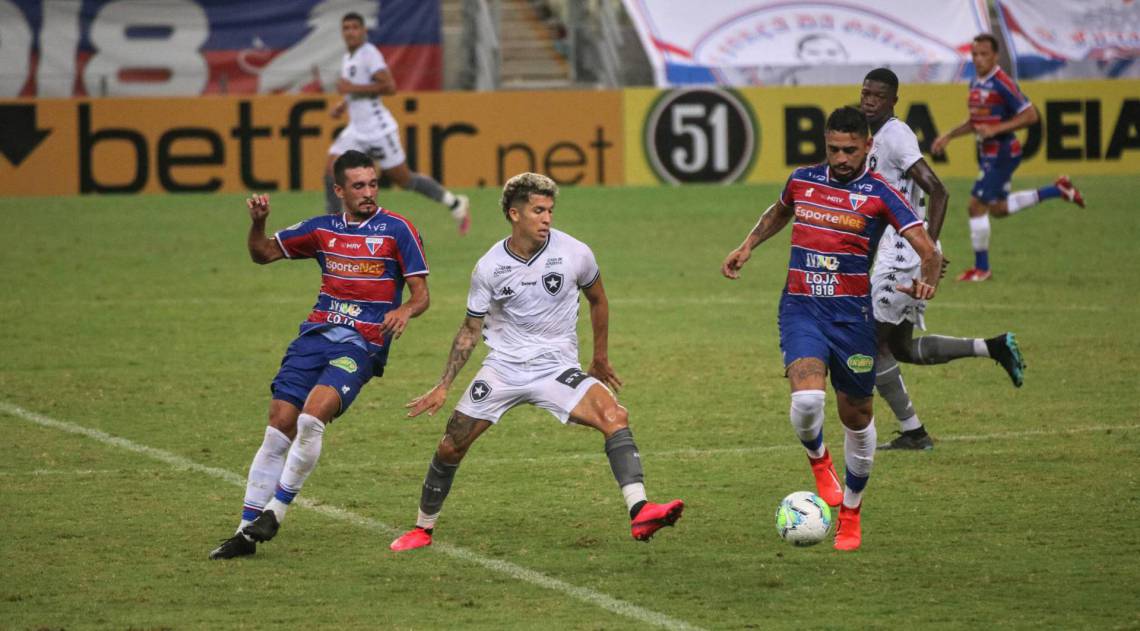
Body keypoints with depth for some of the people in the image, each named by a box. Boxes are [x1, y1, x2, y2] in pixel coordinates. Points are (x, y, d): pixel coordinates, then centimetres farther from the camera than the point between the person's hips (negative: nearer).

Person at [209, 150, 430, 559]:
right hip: (316, 334, 4)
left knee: (313, 415, -25)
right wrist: (257, 222, 1)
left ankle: (275, 511, -13)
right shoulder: (322, 229, 12)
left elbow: (421, 295, -1)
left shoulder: (396, 230, -1)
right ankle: (247, 532, 2)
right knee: (280, 426, -4)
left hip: (362, 344, -4)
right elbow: (264, 254, 20)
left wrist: (404, 311, -24)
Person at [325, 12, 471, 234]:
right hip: (355, 130, 8)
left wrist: (353, 88, -23)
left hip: (378, 130, -8)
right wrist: (342, 105, 13)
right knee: (331, 173, -6)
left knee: (404, 179, 2)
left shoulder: (370, 54, -14)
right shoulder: (348, 59, 13)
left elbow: (389, 87, -25)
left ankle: (455, 203, 18)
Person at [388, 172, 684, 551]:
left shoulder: (574, 254, -8)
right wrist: (443, 387, 2)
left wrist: (601, 359, 19)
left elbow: (597, 299, 12)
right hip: (503, 368, 1)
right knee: (451, 446, 0)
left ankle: (639, 514, -35)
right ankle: (423, 528, 23)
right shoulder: (489, 267, -5)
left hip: (557, 368, -1)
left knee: (615, 417, -26)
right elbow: (470, 329, 6)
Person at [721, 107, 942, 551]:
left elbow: (927, 250, -13)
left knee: (857, 417, 8)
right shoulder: (802, 180, 6)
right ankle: (819, 463, 10)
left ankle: (850, 516, 29)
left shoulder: (879, 194, -6)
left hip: (851, 314, -1)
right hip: (800, 309, 1)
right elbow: (780, 212, 31)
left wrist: (927, 279, -35)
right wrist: (748, 245, 18)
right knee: (807, 399, -24)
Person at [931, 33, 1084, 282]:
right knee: (998, 208, 19)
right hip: (986, 152, 10)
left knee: (977, 205, -8)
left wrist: (995, 129, -24)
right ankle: (1057, 190, 29)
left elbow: (1030, 115, -19)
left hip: (1001, 151, -10)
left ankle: (982, 268, 3)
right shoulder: (976, 82, 10)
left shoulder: (1002, 83, -17)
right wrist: (948, 136, 15)